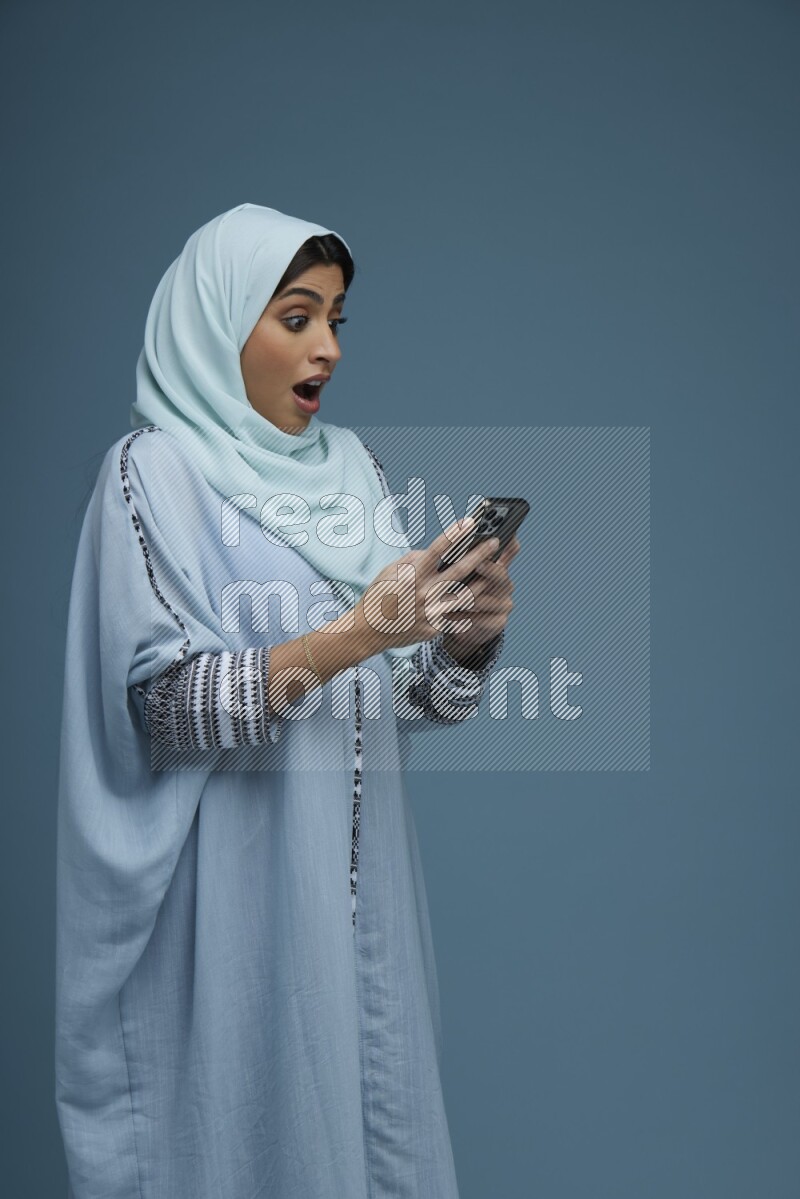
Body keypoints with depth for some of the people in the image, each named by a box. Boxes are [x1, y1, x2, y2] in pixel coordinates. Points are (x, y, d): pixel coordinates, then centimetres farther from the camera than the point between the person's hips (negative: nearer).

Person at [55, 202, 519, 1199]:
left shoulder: (353, 469, 10)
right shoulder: (155, 470, -7)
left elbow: (415, 698, 9)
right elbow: (164, 701, -17)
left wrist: (467, 635, -12)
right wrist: (356, 632, -25)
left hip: (360, 875, 6)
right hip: (233, 887, -5)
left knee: (373, 1111, 14)